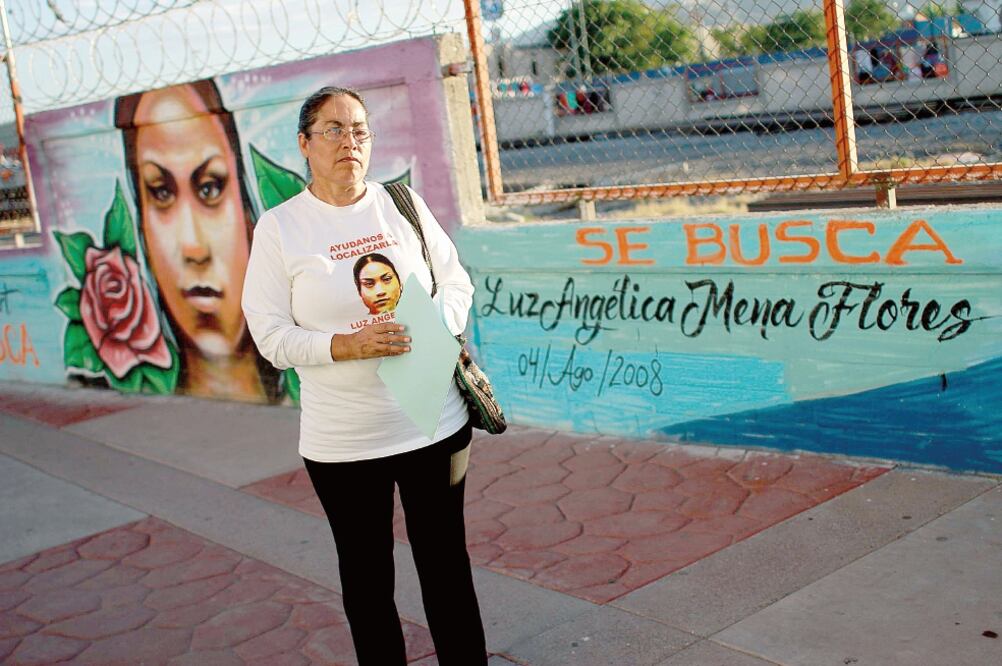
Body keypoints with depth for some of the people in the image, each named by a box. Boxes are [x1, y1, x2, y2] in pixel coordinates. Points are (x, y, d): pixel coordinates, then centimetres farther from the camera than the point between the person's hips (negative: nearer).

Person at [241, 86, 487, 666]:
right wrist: (346, 345, -20)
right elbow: (270, 334, -6)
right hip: (341, 440, -1)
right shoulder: (279, 227, -3)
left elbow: (457, 284, 10)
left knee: (447, 564, 12)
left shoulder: (404, 204, 4)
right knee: (366, 574, 12)